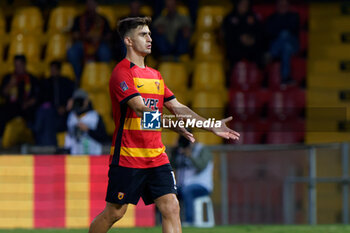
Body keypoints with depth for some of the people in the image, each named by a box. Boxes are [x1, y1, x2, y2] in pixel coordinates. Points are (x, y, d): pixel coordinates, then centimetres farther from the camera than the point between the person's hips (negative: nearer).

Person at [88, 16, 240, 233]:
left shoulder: (155, 75, 16)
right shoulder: (122, 73, -10)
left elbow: (177, 107, 18)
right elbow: (140, 109, -23)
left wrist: (211, 127, 10)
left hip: (157, 156, 7)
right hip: (127, 157, -7)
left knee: (171, 207, -7)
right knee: (115, 212, 2)